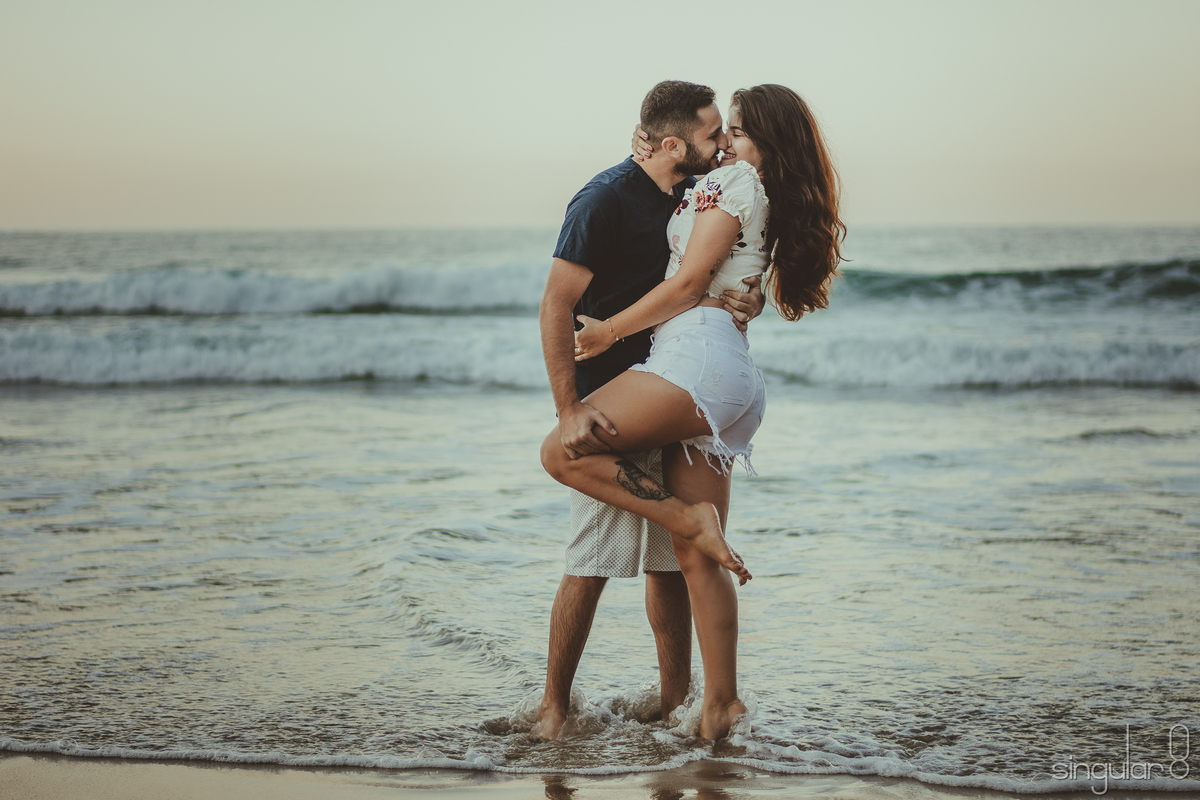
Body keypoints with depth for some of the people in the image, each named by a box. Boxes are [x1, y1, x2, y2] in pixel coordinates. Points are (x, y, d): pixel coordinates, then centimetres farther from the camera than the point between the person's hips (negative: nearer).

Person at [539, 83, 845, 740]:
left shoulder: (734, 181, 1)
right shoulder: (777, 207, 27)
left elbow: (689, 281, -7)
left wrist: (610, 330, 0)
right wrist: (666, 163, 23)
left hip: (697, 354, -10)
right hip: (732, 384, 10)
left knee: (562, 453, -13)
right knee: (696, 560, 5)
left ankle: (692, 519, -12)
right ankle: (720, 704, 3)